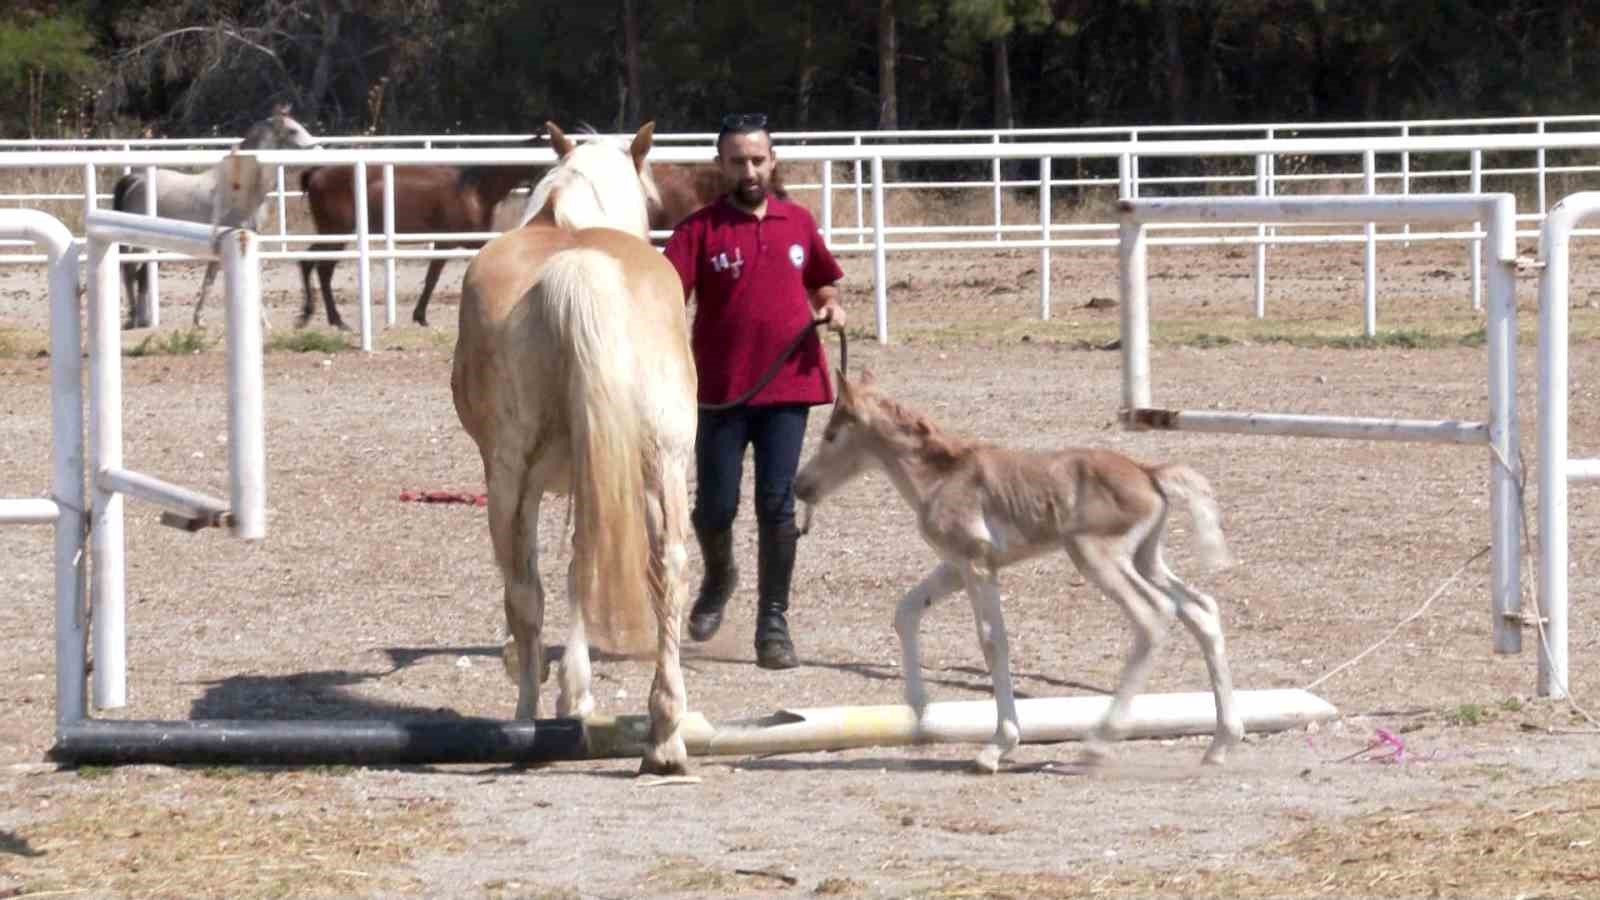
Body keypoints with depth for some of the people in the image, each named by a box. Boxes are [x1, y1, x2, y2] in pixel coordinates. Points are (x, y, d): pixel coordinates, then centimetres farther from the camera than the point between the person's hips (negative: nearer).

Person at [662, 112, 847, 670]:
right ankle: (719, 578, 35)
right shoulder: (701, 229, -2)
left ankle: (773, 623, 6)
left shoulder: (798, 222, 8)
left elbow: (821, 285, 22)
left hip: (788, 385, 1)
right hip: (722, 390, -1)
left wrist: (830, 309, 1)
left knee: (777, 505, -2)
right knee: (715, 507, 3)